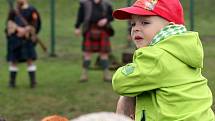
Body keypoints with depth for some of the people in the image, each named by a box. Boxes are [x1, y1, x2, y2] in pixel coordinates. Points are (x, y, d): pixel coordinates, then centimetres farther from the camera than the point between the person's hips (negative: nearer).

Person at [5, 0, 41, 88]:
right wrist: (18, 28, -17)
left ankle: (33, 81, -1)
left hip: (27, 40, -3)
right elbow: (10, 22, -1)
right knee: (13, 61, 6)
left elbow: (34, 25, -4)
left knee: (30, 60, -6)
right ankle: (12, 82, 16)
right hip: (14, 40, 3)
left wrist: (24, 30, -17)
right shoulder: (13, 11, 10)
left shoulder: (32, 11, -1)